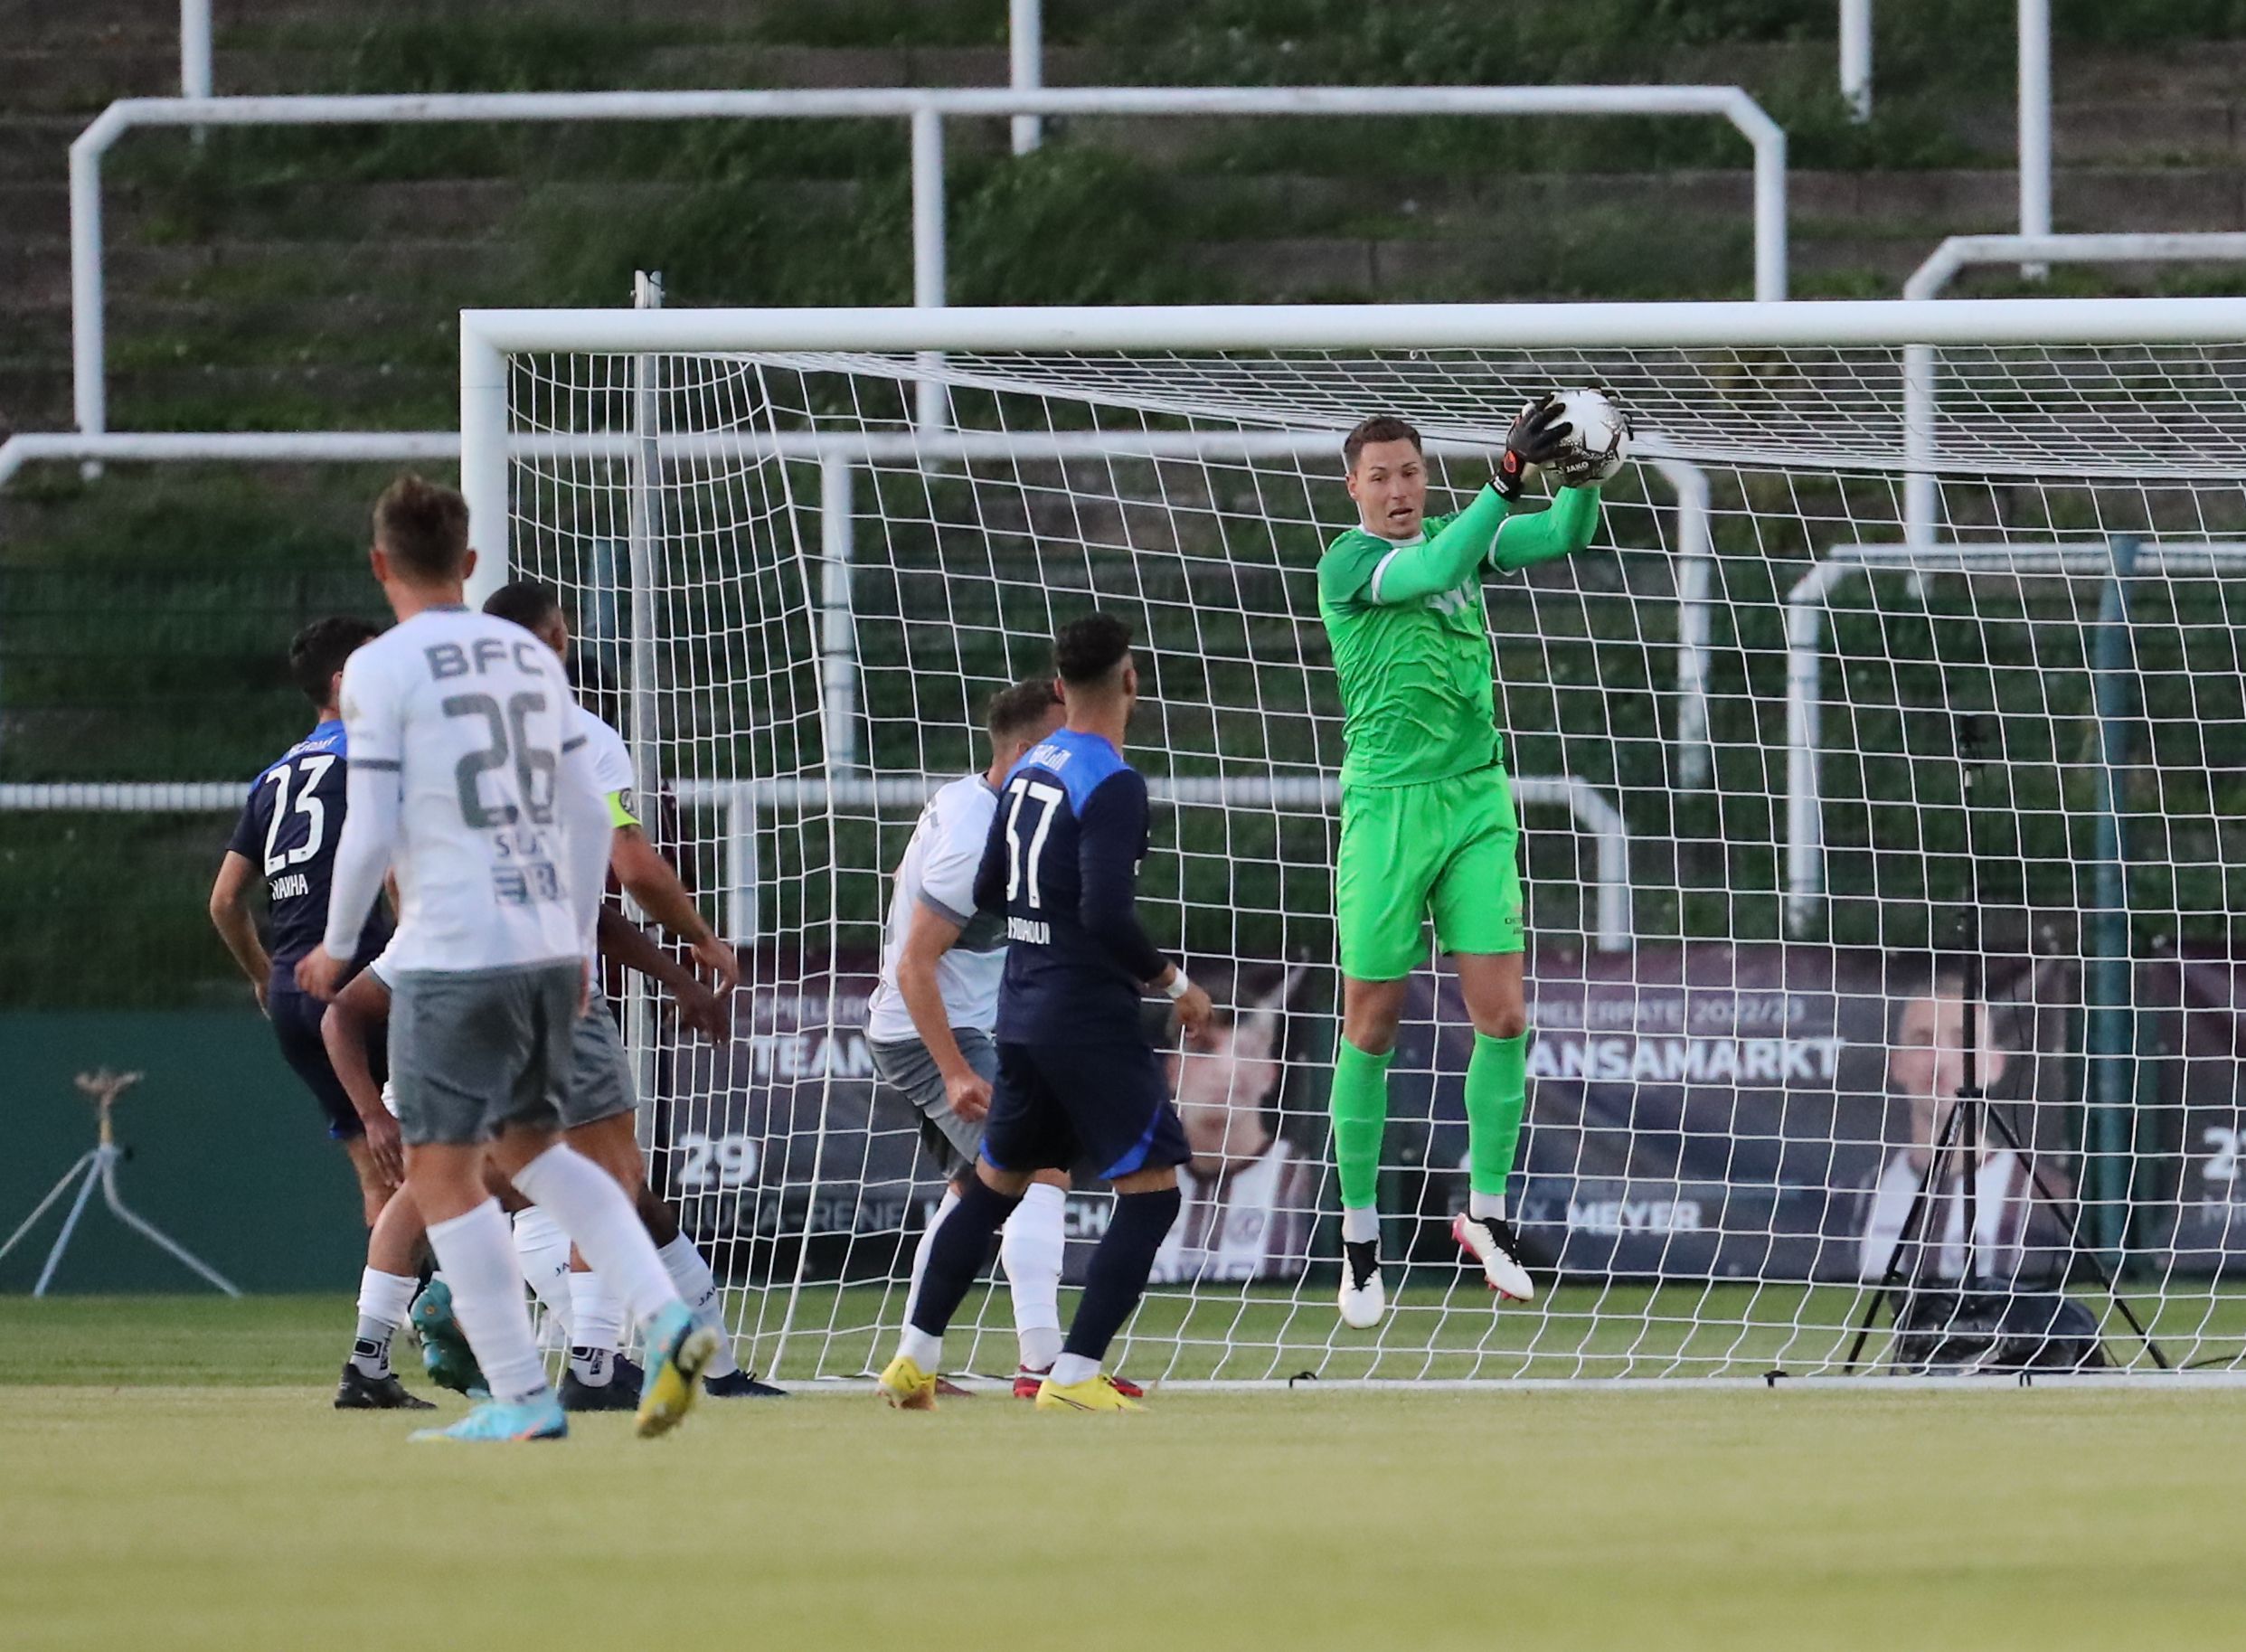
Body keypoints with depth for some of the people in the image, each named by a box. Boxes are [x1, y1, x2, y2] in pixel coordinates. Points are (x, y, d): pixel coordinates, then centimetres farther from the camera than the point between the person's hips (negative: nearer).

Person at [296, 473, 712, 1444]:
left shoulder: (381, 669, -6)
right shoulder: (533, 659, 12)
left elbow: (370, 835, -10)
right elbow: (589, 819, 14)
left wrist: (335, 947, 5)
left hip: (453, 955, -7)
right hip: (550, 945, 7)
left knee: (441, 1172, 1)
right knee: (529, 1147, 20)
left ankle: (521, 1399, -4)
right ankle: (665, 1319, 4)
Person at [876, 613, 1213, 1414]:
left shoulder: (1027, 770, 8)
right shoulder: (1111, 784, -17)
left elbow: (988, 891, 18)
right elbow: (1107, 915, -24)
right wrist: (1173, 984, -11)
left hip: (1023, 1010, 8)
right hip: (1090, 1016, -8)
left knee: (996, 1182, 21)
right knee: (1152, 1190, -4)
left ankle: (915, 1358, 23)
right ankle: (1074, 1376, -11)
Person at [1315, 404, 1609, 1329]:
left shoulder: (1459, 535, 10)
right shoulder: (1347, 564, -7)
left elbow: (1564, 535, 0)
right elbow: (1429, 574, -26)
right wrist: (1508, 474, -35)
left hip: (1477, 801, 4)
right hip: (1388, 805, -4)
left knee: (1502, 1018, -4)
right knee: (1372, 1028, 0)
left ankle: (1486, 1216, 10)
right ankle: (1359, 1237, 10)